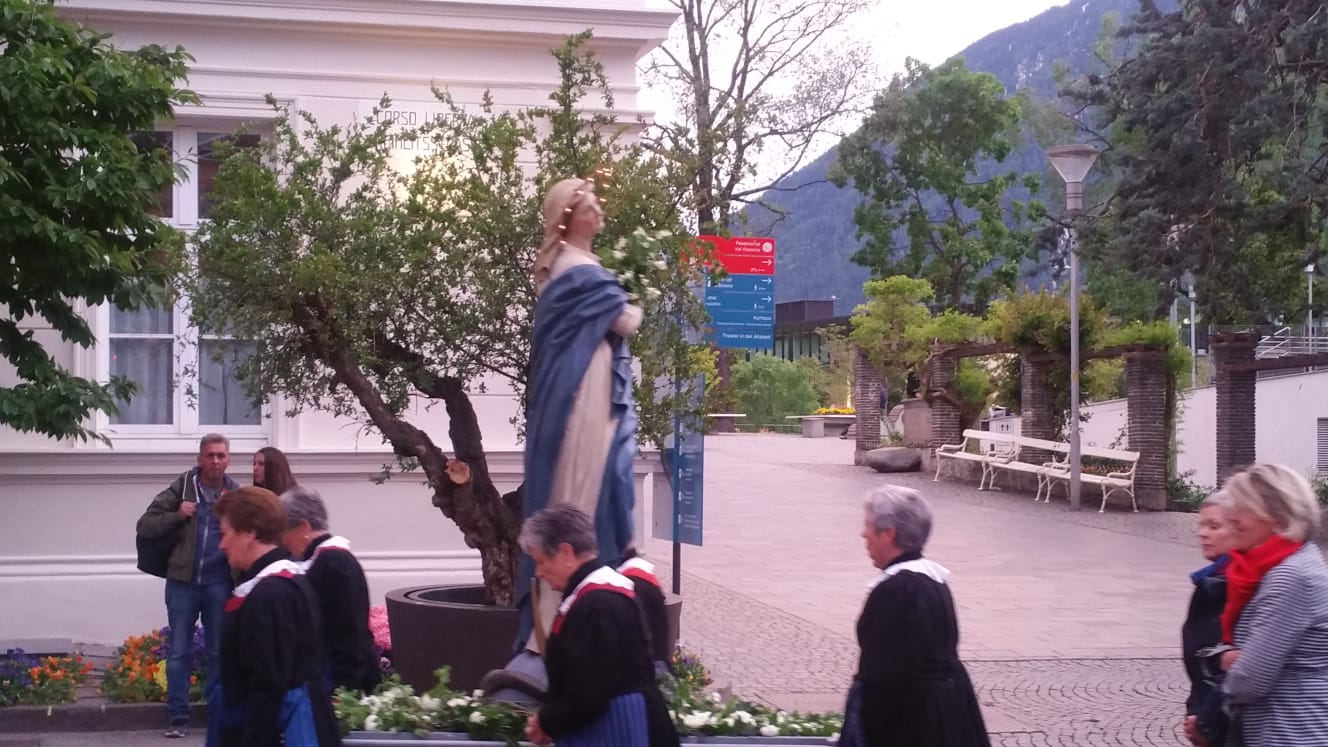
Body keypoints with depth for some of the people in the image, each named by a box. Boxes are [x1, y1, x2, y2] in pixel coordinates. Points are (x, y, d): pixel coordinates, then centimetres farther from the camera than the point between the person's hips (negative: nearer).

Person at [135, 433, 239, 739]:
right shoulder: (180, 489, -1)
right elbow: (144, 526, -3)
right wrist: (177, 516, -15)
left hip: (219, 583, 1)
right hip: (182, 581, -1)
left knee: (219, 651, 9)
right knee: (179, 652, 4)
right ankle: (177, 716, 11)